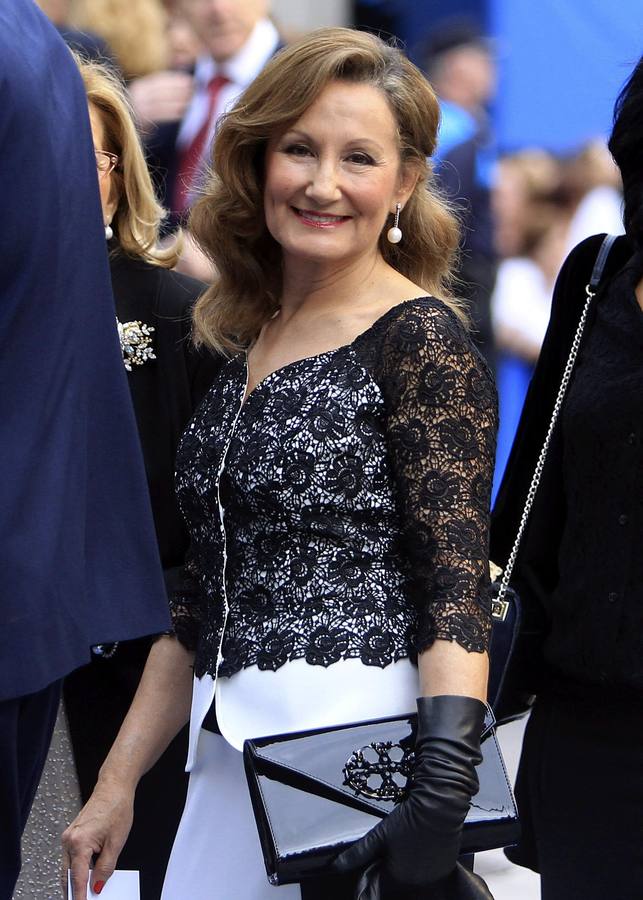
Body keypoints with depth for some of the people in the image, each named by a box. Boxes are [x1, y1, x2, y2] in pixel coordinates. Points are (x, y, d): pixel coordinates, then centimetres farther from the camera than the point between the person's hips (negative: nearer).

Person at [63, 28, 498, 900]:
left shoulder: (421, 338, -7)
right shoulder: (248, 341, 14)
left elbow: (455, 586, -14)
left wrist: (448, 774, -28)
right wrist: (118, 783, 15)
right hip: (227, 753, 7)